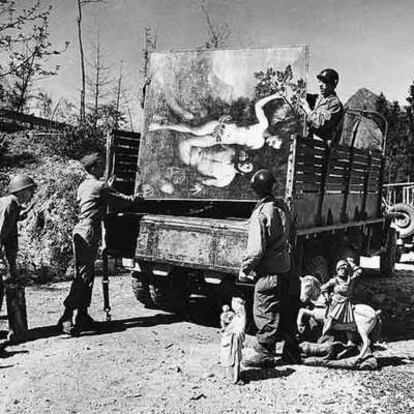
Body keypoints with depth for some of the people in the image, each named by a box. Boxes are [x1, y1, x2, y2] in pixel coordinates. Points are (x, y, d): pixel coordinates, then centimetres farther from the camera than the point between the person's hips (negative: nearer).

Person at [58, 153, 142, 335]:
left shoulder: (83, 185, 17)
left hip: (81, 230, 10)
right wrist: (135, 198, 16)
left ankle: (83, 315, 16)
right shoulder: (100, 186, -9)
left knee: (87, 275, 12)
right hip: (89, 232, -10)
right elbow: (121, 200, -2)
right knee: (82, 276, -10)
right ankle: (66, 318, -11)